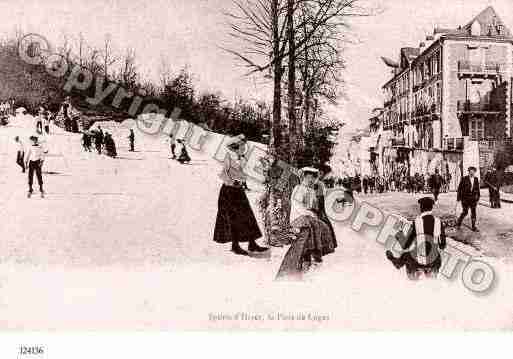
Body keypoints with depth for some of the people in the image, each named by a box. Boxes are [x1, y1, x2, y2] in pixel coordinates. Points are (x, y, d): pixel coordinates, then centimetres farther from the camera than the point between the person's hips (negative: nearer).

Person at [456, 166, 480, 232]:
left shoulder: (476, 179, 5)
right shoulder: (464, 179, -7)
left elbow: (477, 189, 14)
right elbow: (460, 188, -4)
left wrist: (478, 197, 13)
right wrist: (459, 197, -5)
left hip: (473, 199, 4)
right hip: (465, 198, -4)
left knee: (473, 212, 5)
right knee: (465, 212, -1)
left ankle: (473, 227, 13)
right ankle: (459, 223, 22)